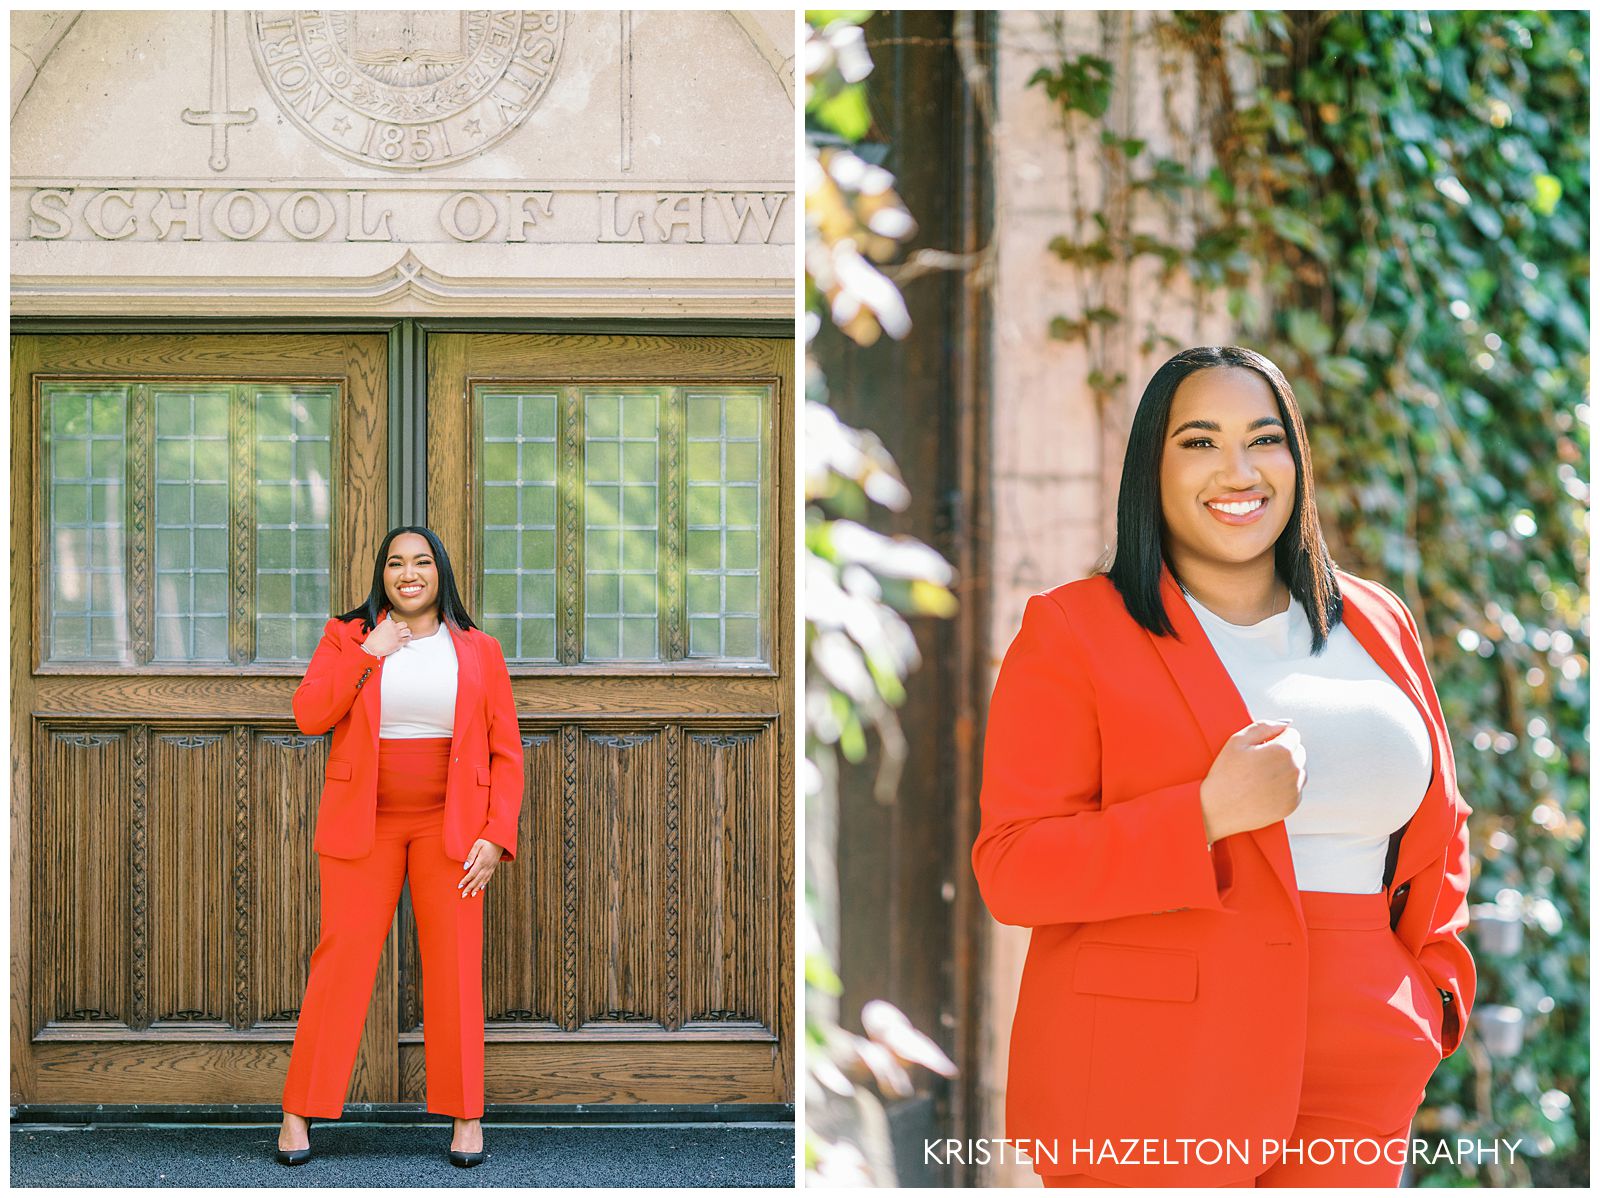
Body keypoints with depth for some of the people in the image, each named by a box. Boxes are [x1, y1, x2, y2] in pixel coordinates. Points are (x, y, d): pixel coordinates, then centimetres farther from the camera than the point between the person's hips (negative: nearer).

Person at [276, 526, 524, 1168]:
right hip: (364, 824, 0)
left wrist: (496, 836, -6)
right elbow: (308, 714, -7)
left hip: (450, 828, 0)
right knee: (342, 957, -3)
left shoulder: (477, 651, 6)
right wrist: (368, 655, -12)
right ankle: (299, 1111, 2)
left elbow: (505, 753, 4)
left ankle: (467, 1115, 7)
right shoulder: (348, 637, 7)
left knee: (455, 965, -1)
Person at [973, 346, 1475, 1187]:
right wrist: (1208, 815, -20)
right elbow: (1011, 869, -9)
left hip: (1354, 1081, 5)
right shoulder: (1073, 630, -1)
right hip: (1149, 1086, -4)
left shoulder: (1377, 626, 14)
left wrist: (1433, 981, 8)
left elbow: (1438, 833, 24)